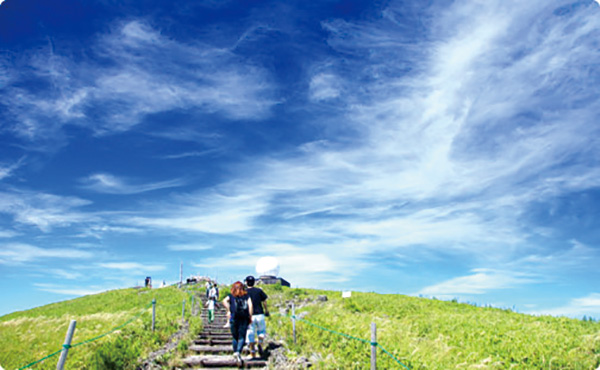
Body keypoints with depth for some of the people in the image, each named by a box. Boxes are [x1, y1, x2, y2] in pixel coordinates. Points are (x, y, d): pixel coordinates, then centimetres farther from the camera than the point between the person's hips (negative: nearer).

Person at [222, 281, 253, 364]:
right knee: (242, 337, -1)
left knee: (235, 337, 14)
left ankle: (235, 352, 12)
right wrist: (250, 316, -1)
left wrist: (228, 310, -4)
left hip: (234, 317, 0)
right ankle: (238, 352, -20)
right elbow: (250, 304, -3)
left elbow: (224, 301, -9)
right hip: (244, 318, 0)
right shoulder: (246, 296, 11)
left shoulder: (231, 296, 10)